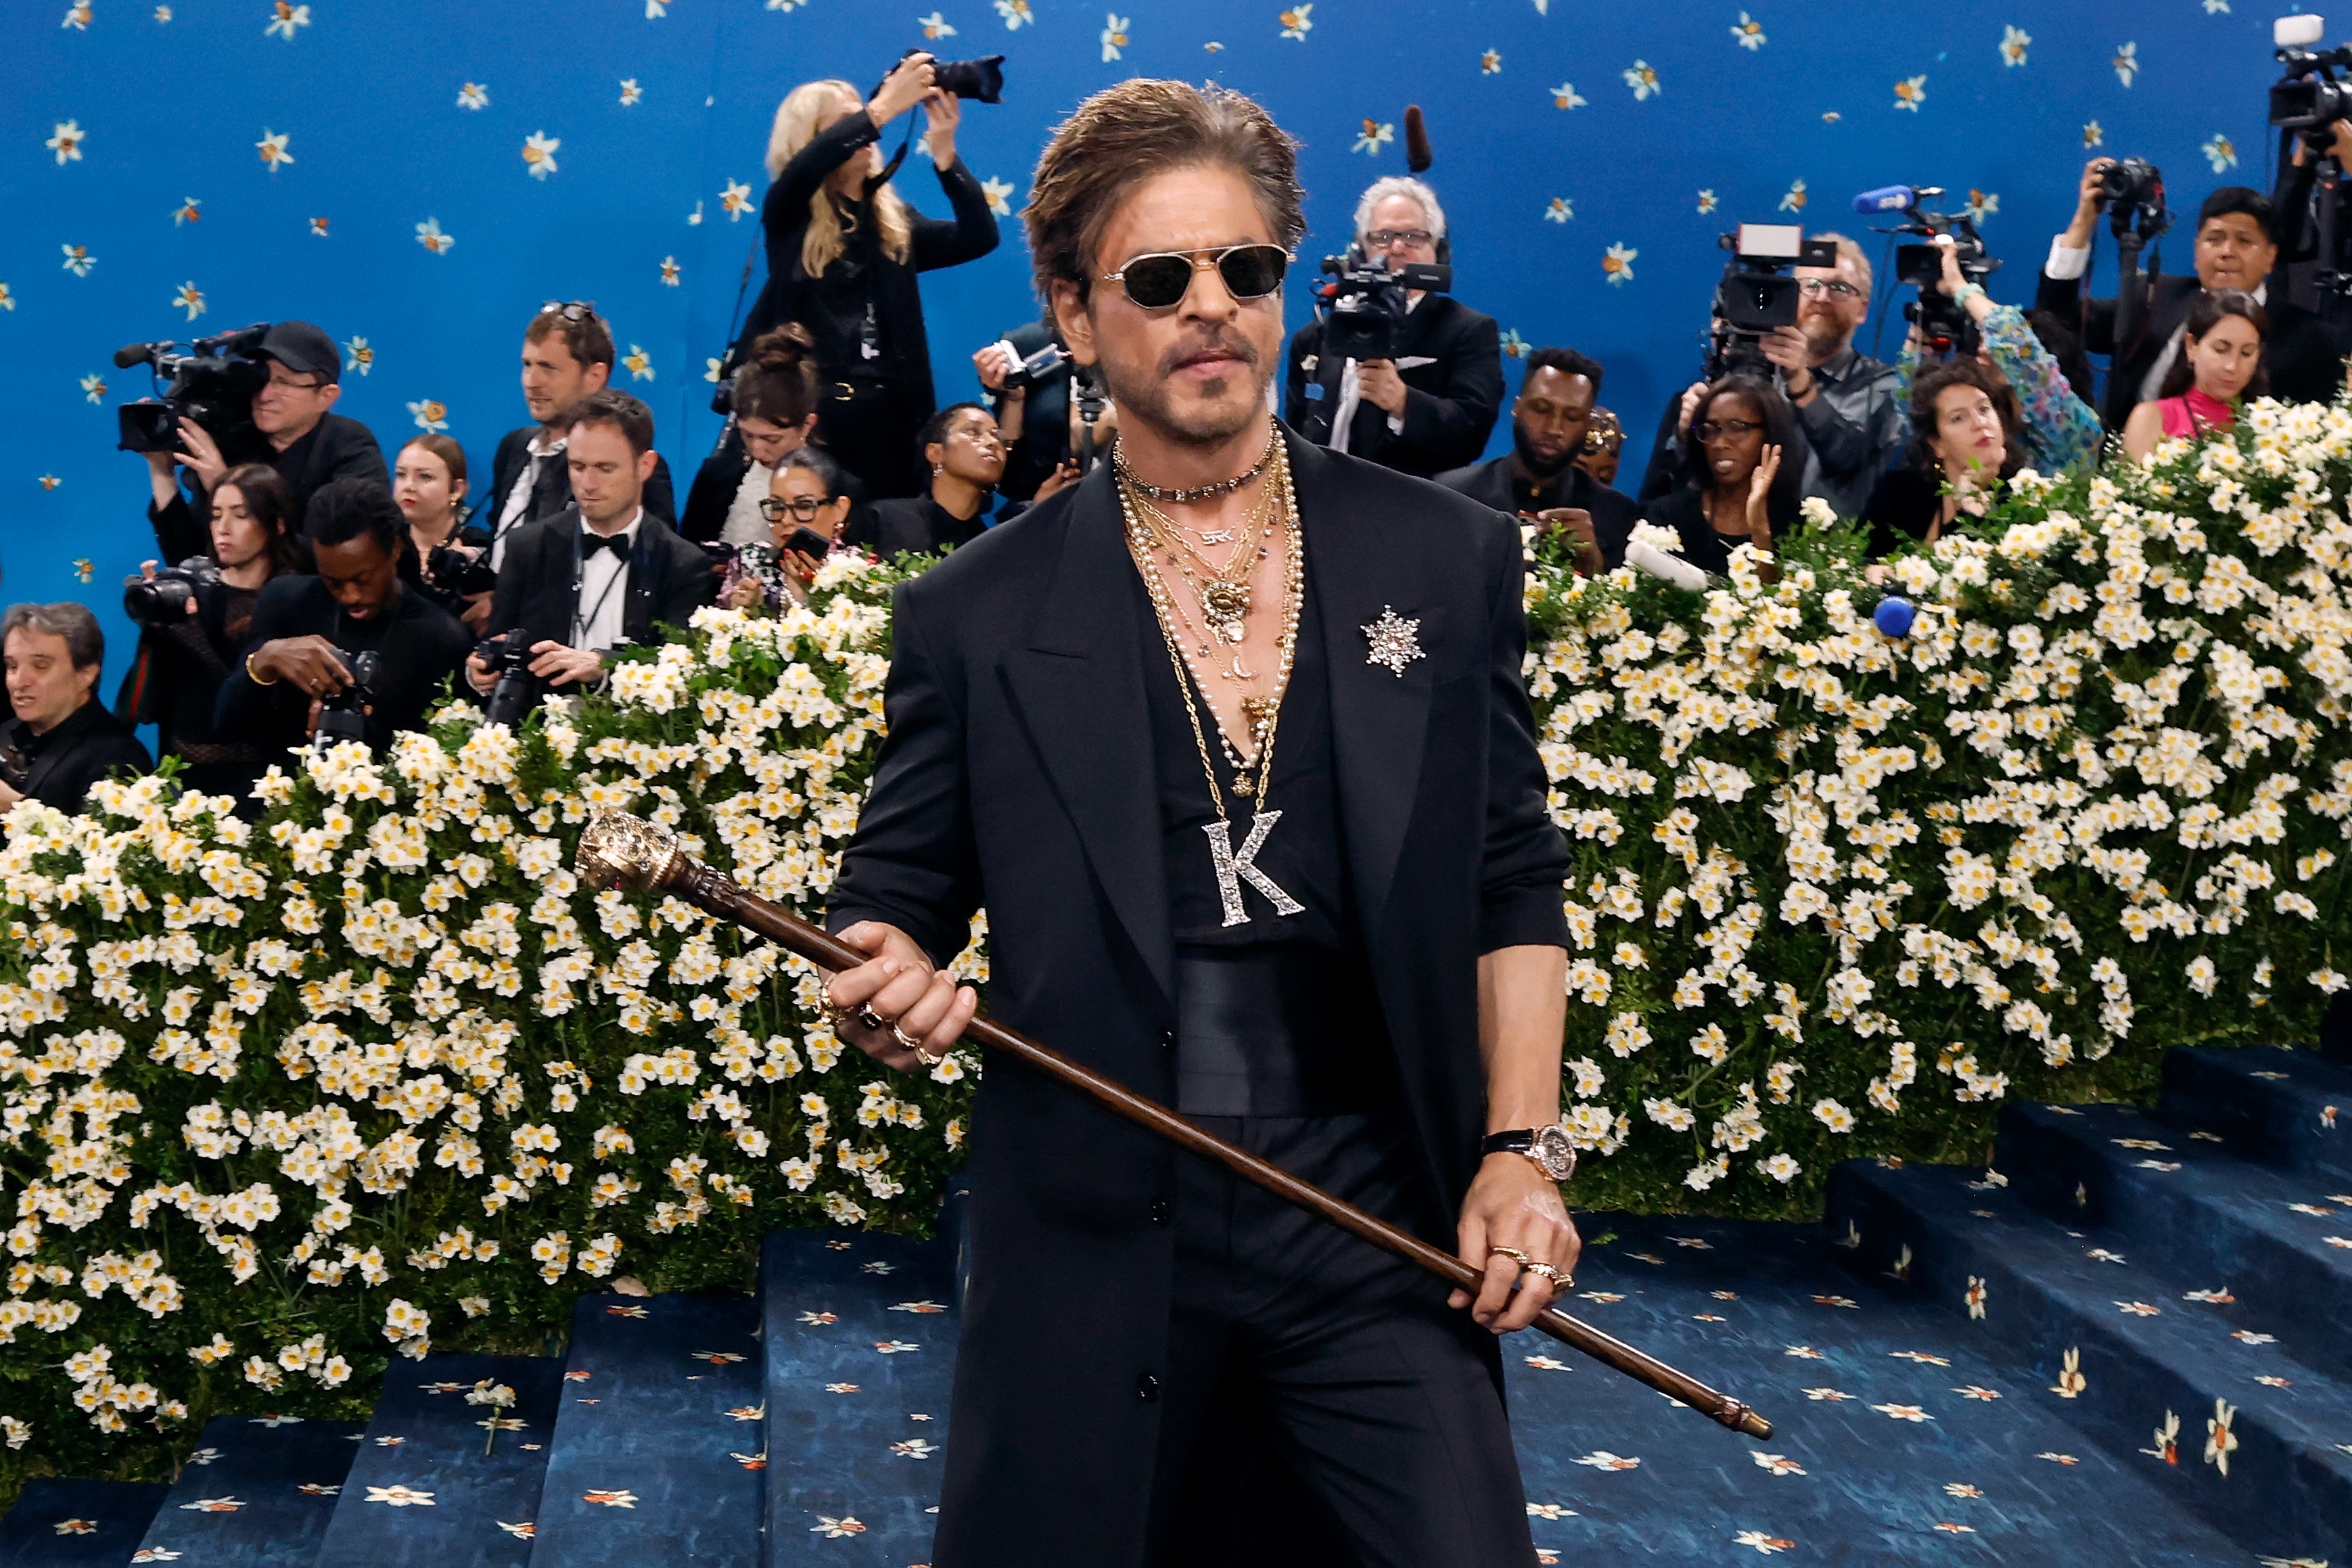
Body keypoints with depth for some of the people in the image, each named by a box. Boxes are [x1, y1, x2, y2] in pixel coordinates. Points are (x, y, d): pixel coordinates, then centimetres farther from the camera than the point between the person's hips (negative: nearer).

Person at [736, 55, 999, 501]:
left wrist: (943, 150, -10)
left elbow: (979, 238, 1)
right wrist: (885, 106, -24)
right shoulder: (790, 216, 3)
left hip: (885, 413, 3)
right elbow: (801, 169, -19)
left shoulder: (894, 222, 13)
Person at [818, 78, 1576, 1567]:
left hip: (1379, 1227, 1)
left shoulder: (1451, 562, 5)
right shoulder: (976, 615, 1)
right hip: (1092, 1237, 0)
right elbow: (896, 885, 8)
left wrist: (1523, 1144, 0)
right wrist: (891, 975, -14)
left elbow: (1514, 886, 8)